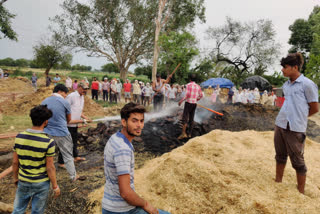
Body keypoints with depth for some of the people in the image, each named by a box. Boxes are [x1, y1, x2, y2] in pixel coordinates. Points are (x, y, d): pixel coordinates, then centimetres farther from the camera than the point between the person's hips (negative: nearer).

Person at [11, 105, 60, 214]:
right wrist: (55, 187, -4)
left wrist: (15, 177, 16)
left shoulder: (19, 137, -10)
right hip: (41, 184, -3)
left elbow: (15, 162, -1)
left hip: (23, 182, 4)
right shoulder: (48, 142, -23)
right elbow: (50, 168, -17)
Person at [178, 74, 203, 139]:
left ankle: (183, 133, -15)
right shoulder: (198, 86, 9)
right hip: (194, 104, 6)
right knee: (191, 119, 10)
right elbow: (201, 95, 16)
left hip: (188, 103, -6)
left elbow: (187, 95, -18)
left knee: (185, 118, -7)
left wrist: (181, 101, -9)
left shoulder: (189, 85, -9)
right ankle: (189, 133, 14)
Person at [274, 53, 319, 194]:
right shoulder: (286, 85, 9)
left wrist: (299, 118, 6)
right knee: (280, 156, 17)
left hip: (295, 129, -7)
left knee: (297, 161, 4)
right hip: (280, 125, 7)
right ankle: (278, 183, 33)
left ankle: (301, 192, 20)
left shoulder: (307, 84, -11)